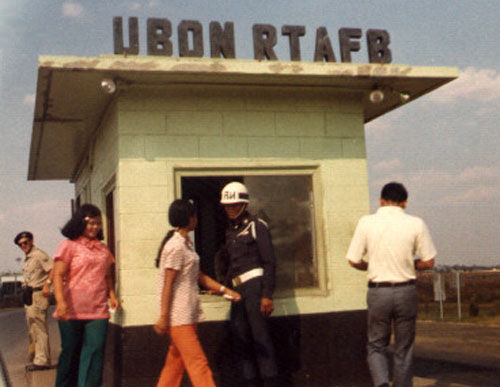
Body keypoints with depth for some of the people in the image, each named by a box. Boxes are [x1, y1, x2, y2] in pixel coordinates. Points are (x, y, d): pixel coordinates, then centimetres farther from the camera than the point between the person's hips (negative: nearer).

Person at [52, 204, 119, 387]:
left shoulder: (102, 248, 16)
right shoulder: (68, 245, 0)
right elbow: (58, 275, -8)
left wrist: (112, 295, 7)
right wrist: (60, 301, -20)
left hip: (98, 310, 3)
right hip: (72, 310, -3)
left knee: (94, 352, -6)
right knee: (70, 352, 8)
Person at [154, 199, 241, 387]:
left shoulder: (186, 243, 15)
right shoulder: (176, 246, -15)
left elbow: (199, 276, 16)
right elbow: (168, 285, -17)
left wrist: (225, 290, 7)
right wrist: (163, 317, -18)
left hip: (188, 314, 9)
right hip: (179, 316, -9)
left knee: (176, 362, 13)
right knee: (197, 363, -8)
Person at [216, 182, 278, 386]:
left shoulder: (257, 226, -1)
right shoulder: (231, 230, 20)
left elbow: (269, 262, -7)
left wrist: (267, 295, -14)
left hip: (254, 283, -7)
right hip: (237, 288, 7)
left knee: (260, 334, -8)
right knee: (240, 337, 4)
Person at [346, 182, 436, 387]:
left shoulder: (366, 222, -5)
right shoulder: (416, 224, -4)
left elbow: (353, 260, -3)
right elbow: (428, 262, -1)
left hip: (378, 291, 0)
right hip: (406, 291, 1)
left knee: (376, 345, 13)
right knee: (404, 349, 15)